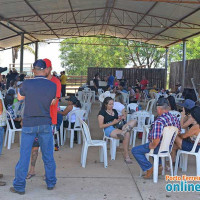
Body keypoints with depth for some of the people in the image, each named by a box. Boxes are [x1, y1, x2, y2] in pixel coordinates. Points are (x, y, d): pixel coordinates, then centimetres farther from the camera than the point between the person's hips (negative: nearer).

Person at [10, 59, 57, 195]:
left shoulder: (27, 84, -11)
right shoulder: (53, 86, -5)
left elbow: (20, 97, 7)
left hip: (29, 124, -1)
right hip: (46, 124, 2)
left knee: (24, 155, 6)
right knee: (48, 155, 13)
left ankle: (19, 186, 15)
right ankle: (51, 183, 25)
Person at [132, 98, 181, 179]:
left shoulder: (159, 121, -29)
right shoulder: (175, 118, -3)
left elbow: (157, 139, -36)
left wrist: (152, 146, -17)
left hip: (159, 147, -8)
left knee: (135, 150, 1)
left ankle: (149, 168, 1)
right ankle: (159, 165, 31)